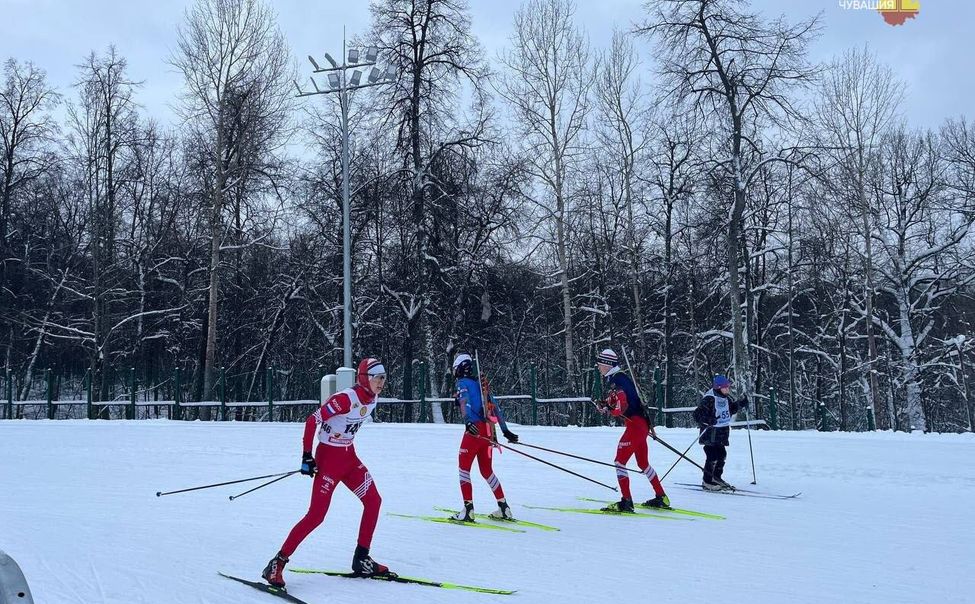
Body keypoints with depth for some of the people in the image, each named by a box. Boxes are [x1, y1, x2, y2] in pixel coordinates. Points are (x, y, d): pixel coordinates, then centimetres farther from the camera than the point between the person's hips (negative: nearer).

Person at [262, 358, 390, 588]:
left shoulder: (371, 400, 2)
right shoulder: (346, 398, -23)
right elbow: (312, 420, -22)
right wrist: (307, 456, -21)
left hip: (349, 456, 9)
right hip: (328, 457, -8)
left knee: (373, 501, 5)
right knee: (317, 515, -11)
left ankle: (361, 560, 16)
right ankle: (277, 564, -2)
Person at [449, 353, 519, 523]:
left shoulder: (463, 383, 0)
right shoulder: (482, 384, 21)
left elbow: (465, 403, -20)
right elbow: (496, 408, 21)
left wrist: (467, 421, -36)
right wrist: (505, 430, 24)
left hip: (474, 429, -7)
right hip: (488, 430, 7)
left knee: (464, 468, 1)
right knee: (487, 470, 17)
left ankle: (468, 510, -6)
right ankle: (504, 509, 16)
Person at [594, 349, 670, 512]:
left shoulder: (616, 380, -14)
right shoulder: (619, 378, 17)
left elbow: (620, 407, -24)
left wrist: (604, 407, -12)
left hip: (635, 425, -10)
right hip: (643, 424, 10)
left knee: (620, 461, -8)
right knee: (643, 463, 19)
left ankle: (626, 502, -9)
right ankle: (661, 498, 26)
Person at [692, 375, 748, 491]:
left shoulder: (726, 398, 9)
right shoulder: (709, 399, -18)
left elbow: (731, 408, 27)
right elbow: (698, 414, -22)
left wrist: (741, 404, 11)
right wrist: (707, 420, -39)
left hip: (721, 432, 9)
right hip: (711, 432, -9)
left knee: (721, 454, 15)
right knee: (713, 456, -9)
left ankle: (716, 477, 31)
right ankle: (707, 482, 1)